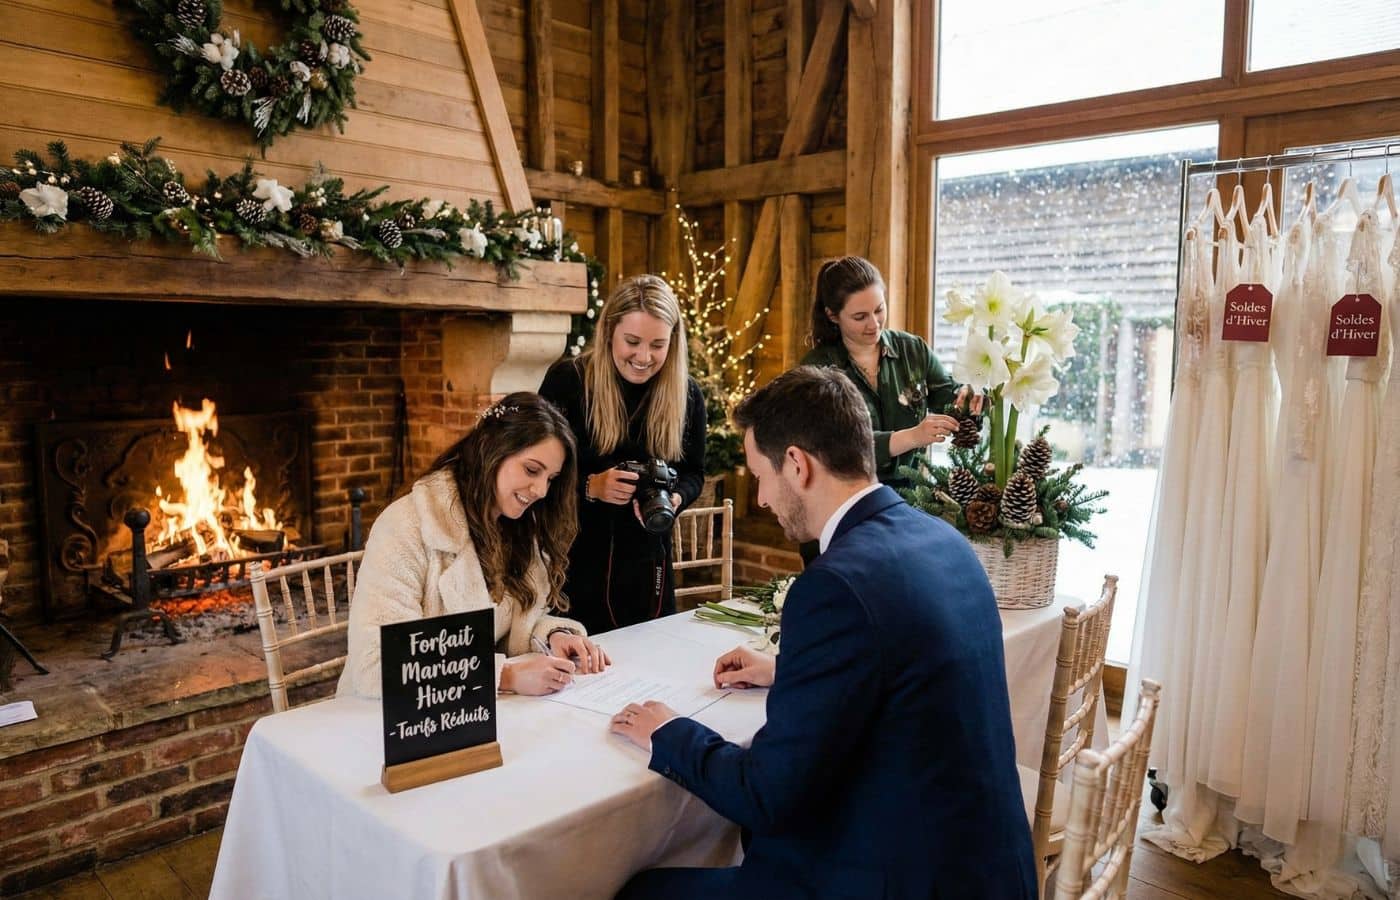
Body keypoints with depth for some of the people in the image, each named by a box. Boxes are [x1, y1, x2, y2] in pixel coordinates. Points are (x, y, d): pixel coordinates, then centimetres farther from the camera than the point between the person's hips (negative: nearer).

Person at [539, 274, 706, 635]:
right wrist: (590, 486, -24)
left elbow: (693, 473, 8)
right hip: (574, 559, -3)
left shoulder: (688, 394, 0)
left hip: (648, 564, 3)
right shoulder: (567, 380, -10)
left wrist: (674, 498, -13)